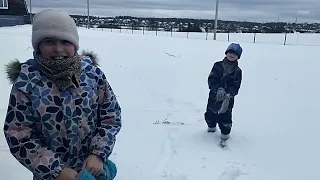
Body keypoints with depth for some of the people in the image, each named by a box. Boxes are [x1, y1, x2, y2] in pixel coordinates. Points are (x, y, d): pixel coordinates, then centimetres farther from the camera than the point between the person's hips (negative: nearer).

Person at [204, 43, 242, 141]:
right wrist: (218, 89, -24)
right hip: (214, 95, 1)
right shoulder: (218, 65, -1)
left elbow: (235, 86, -5)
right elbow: (211, 80, -8)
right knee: (210, 113, 12)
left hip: (228, 98, -1)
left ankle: (225, 132, 22)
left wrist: (229, 94, -24)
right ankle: (211, 126, 41)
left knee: (225, 115, -1)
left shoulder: (237, 71, 0)